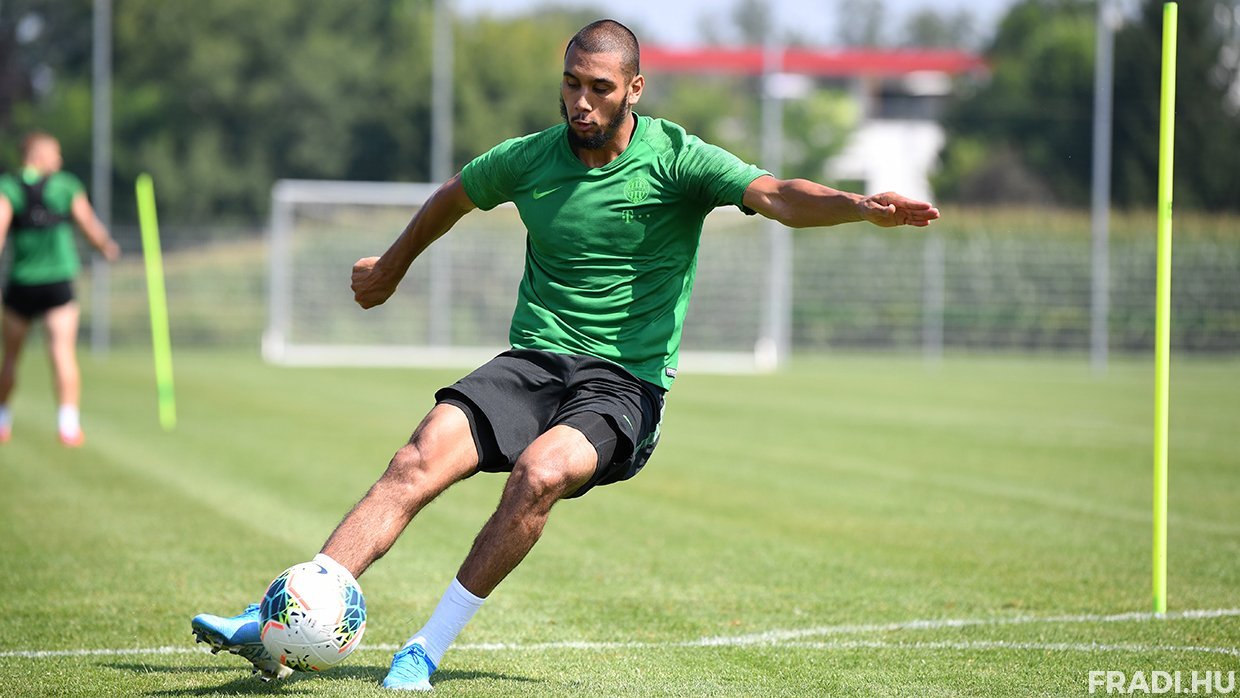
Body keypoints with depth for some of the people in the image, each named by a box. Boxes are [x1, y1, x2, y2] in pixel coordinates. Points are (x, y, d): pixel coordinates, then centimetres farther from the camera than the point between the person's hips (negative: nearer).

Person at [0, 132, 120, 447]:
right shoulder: (67, 186, 3)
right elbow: (91, 228, 6)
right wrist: (108, 247, 27)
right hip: (59, 283, -1)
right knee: (63, 352, -8)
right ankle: (68, 422, -22)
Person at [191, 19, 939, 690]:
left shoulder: (675, 159, -5)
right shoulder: (528, 159, 6)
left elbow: (773, 195, -21)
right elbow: (453, 197, 27)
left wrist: (859, 206, -39)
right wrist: (392, 266, 41)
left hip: (625, 381, -3)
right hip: (534, 360, 3)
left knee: (541, 473, -33)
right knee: (420, 460, -22)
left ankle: (429, 650, -21)